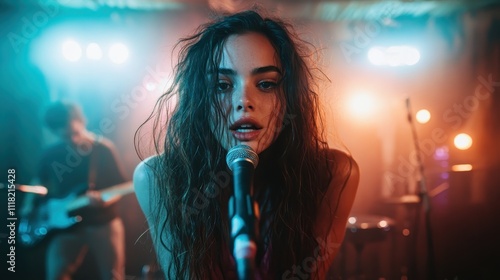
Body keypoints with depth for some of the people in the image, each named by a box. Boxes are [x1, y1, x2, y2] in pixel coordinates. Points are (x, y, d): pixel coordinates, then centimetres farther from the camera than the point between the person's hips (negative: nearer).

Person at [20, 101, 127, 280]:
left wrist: (103, 199, -24)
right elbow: (40, 181, 20)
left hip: (103, 223, -2)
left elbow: (120, 187, -5)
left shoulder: (104, 149, -7)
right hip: (66, 225, 3)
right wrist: (30, 206, 5)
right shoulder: (51, 154, 3)